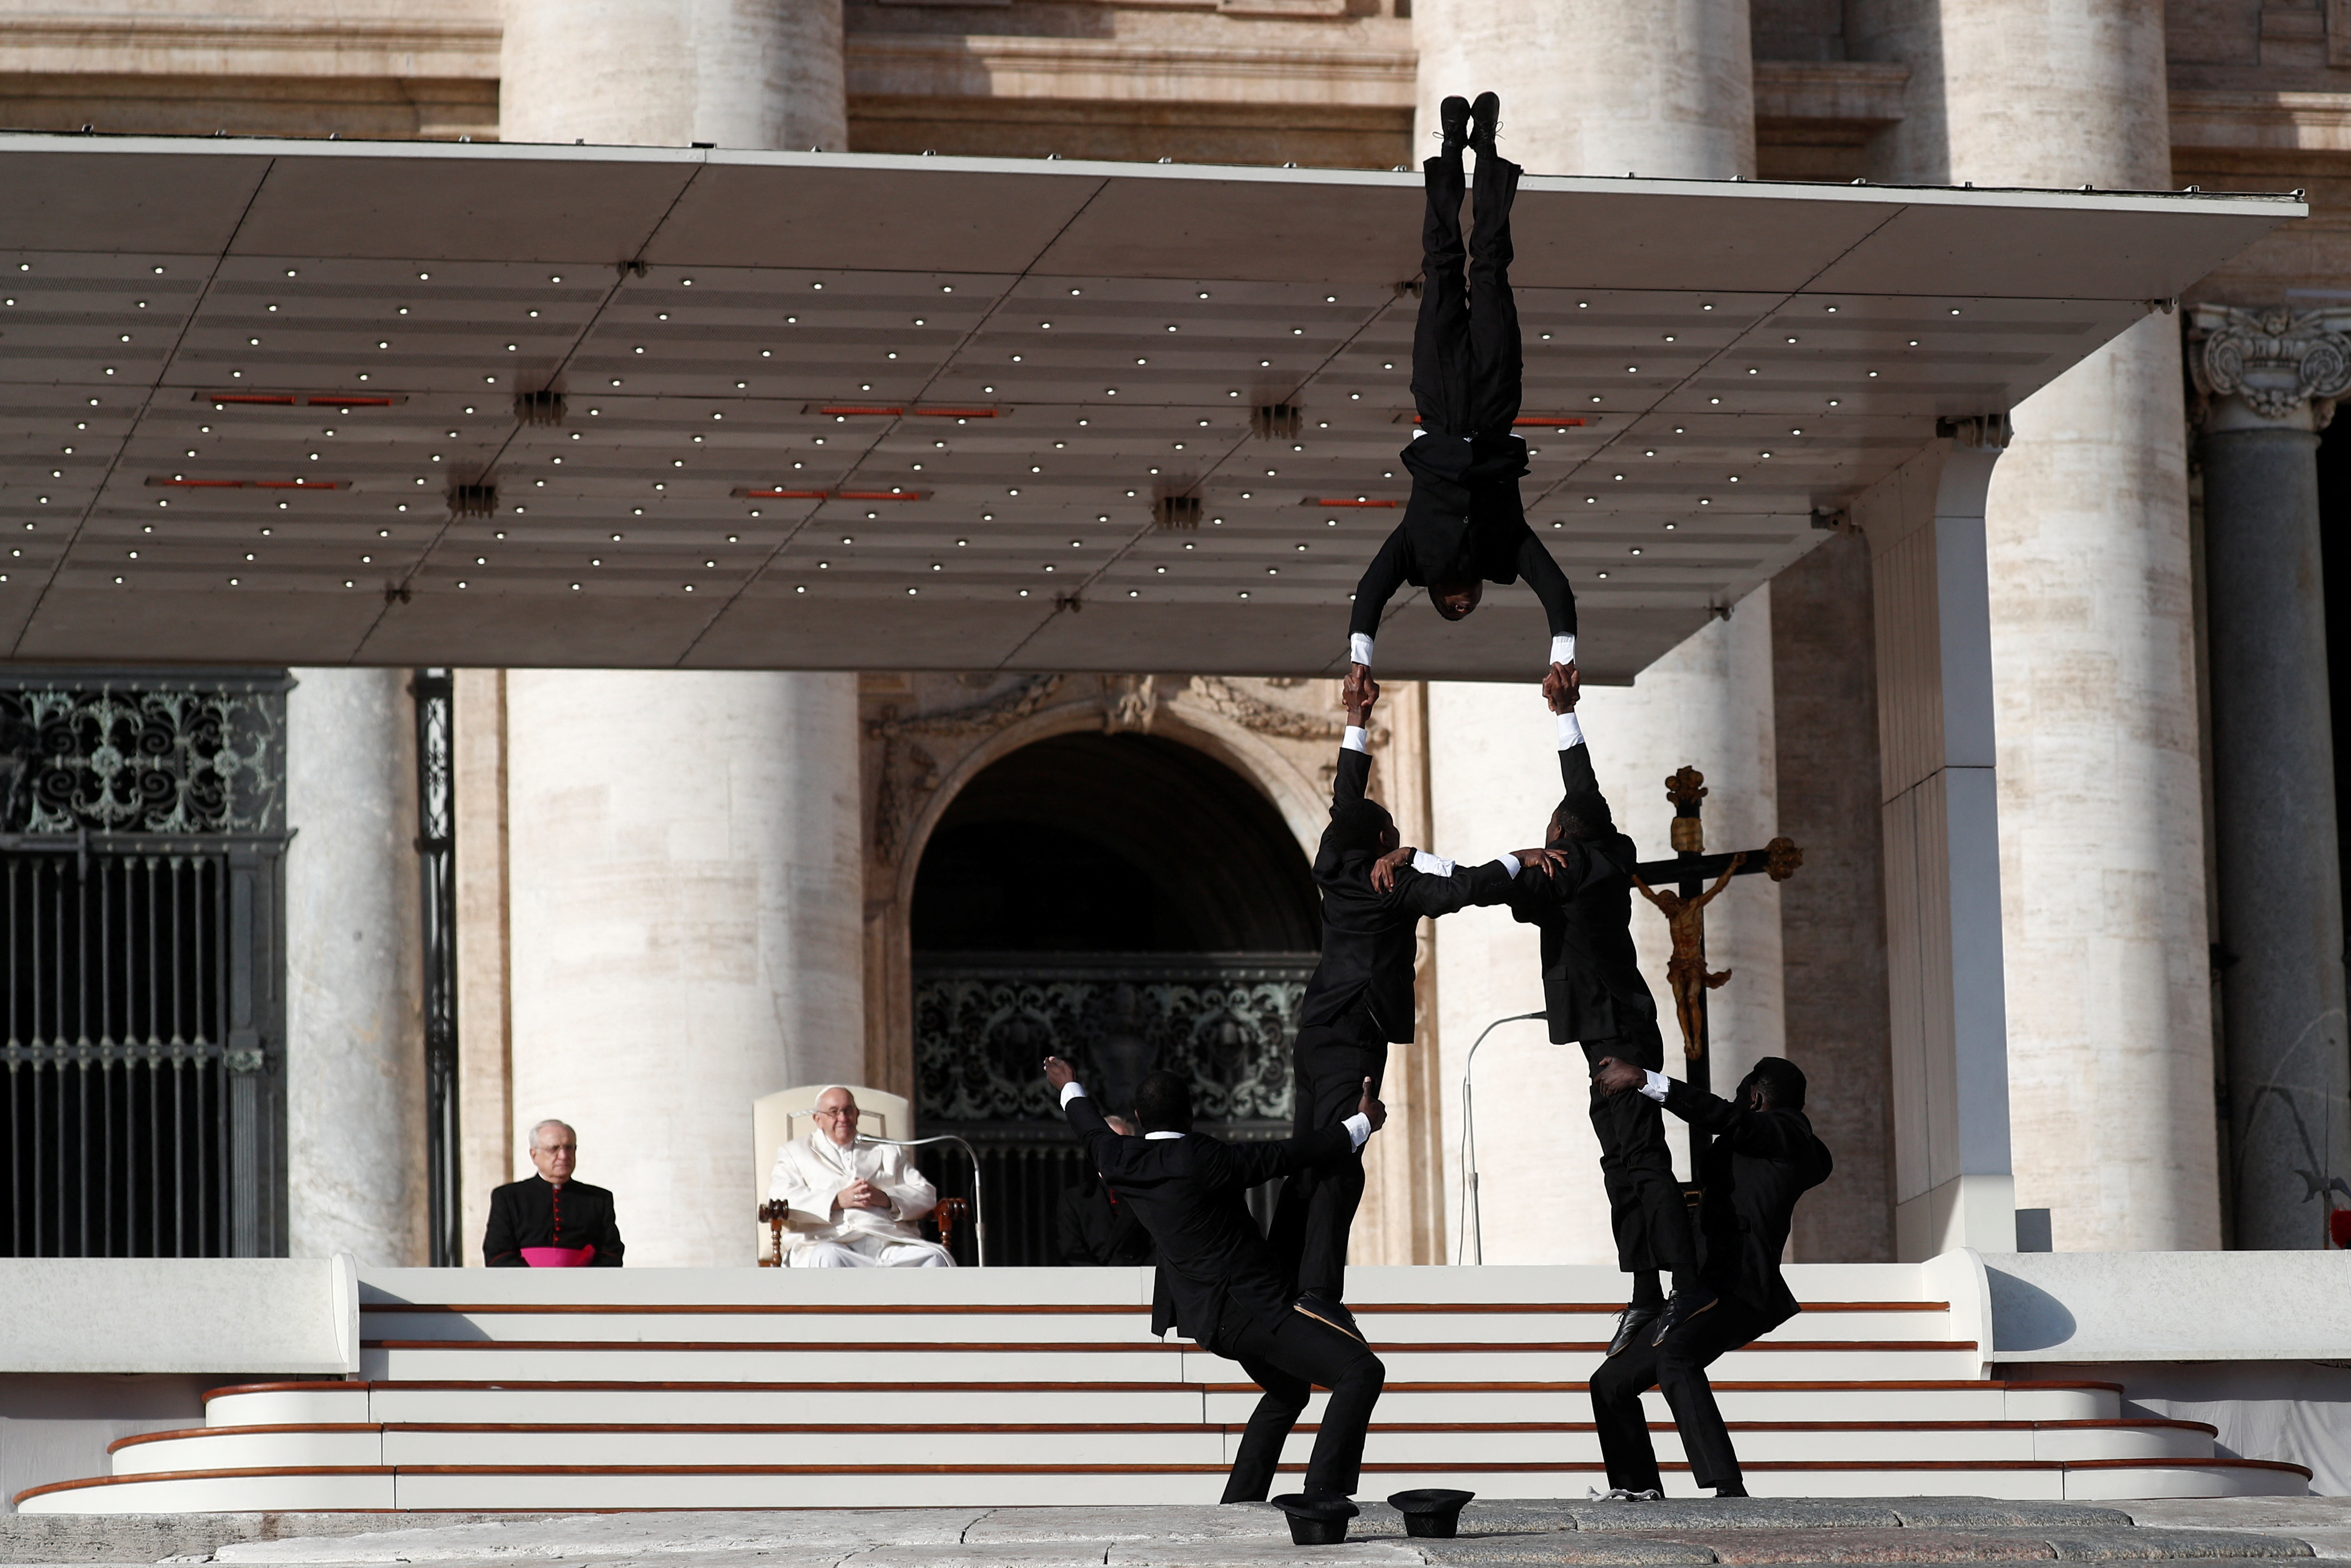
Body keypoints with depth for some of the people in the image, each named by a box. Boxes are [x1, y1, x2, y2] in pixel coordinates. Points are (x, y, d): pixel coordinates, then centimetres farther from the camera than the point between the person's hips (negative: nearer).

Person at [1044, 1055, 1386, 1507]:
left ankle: (1238, 1505, 30)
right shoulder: (1203, 1160, -19)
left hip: (1215, 1313, 9)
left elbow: (1095, 1135, 25)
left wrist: (1071, 1091, 46)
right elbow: (1286, 1156, -11)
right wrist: (1361, 1125, 1)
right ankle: (1323, 1499, -24)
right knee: (1362, 1372, -16)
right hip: (1252, 1312, -9)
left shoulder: (1124, 1163, 1)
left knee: (1287, 1393, 31)